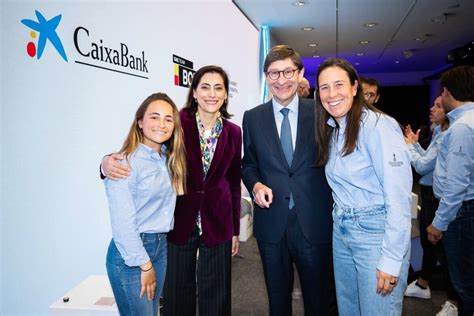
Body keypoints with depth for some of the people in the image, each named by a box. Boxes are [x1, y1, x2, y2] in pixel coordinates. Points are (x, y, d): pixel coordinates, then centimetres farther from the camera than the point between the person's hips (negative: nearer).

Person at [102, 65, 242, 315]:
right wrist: (109, 161, -31)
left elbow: (234, 182, 7)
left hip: (217, 223, 2)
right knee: (177, 290, 13)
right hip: (179, 221, -2)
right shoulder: (177, 123, -9)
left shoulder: (232, 132, 1)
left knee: (216, 292, 14)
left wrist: (235, 229, 9)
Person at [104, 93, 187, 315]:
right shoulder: (126, 163, -16)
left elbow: (164, 207, 9)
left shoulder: (168, 158, 6)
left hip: (161, 247, 7)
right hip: (130, 253, -7)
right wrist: (144, 264, -14)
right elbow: (122, 222, -18)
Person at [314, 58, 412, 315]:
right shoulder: (331, 130, 8)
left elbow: (399, 196, -19)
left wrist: (391, 260, -20)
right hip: (341, 231, 7)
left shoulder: (378, 125, -16)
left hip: (377, 232, -7)